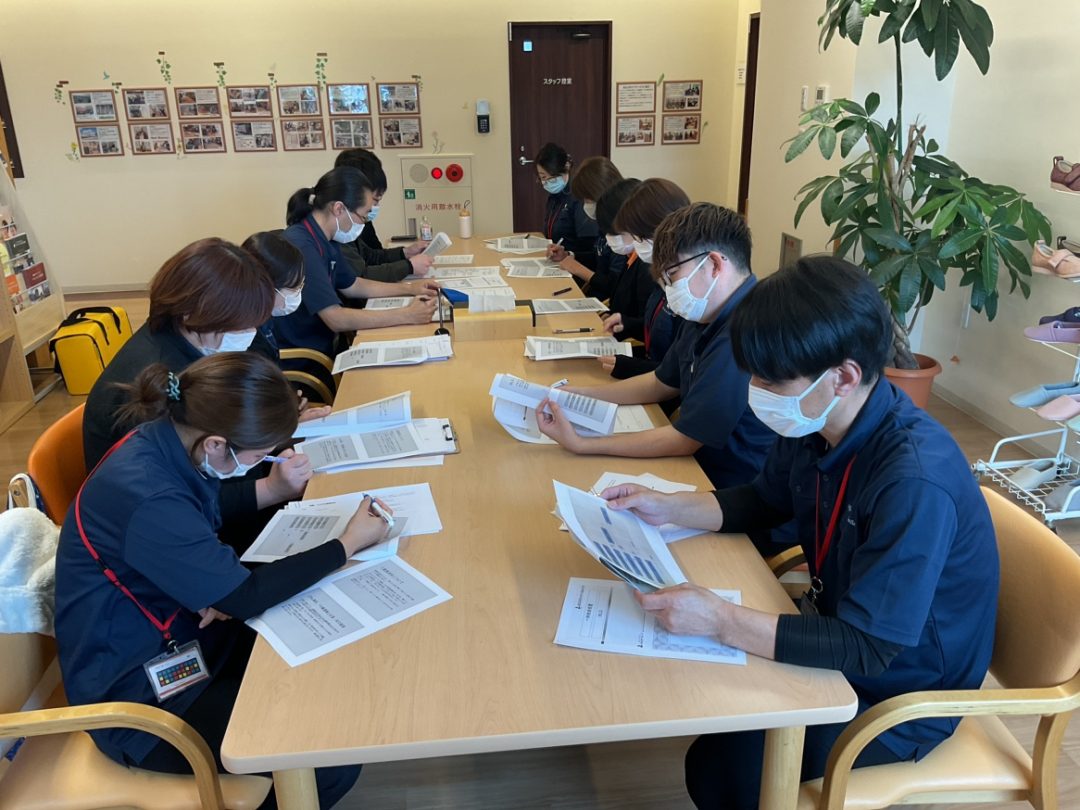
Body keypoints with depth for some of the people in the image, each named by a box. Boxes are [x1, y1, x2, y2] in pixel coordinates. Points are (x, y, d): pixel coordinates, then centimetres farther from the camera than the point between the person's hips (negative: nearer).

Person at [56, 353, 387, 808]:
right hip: (139, 694, -8)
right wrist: (348, 544, -17)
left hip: (178, 638, 9)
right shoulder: (146, 497, -34)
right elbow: (246, 596, -26)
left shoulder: (167, 444, -8)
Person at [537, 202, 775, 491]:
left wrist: (580, 444, -19)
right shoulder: (707, 315, 4)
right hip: (700, 465, 8)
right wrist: (577, 394, 5)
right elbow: (661, 384, 16)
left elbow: (683, 441, -23)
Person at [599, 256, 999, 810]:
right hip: (836, 633, 7)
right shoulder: (814, 425, -11)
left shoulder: (916, 482, -34)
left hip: (899, 693, -7)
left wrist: (719, 620, -36)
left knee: (719, 765, -13)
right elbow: (764, 501, 8)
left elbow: (866, 648, -31)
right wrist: (666, 508, -6)